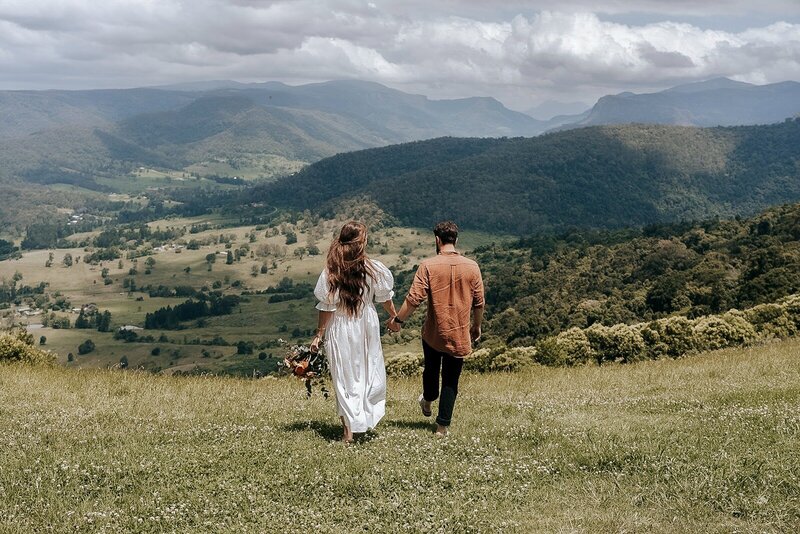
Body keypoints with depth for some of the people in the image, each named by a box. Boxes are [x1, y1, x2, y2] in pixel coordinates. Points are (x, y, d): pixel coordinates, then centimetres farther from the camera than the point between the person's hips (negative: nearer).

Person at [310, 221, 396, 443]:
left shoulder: (331, 271, -13)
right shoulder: (373, 268, -10)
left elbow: (326, 307, -11)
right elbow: (385, 298, 2)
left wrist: (319, 335, -2)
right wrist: (395, 317, 20)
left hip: (339, 330, -1)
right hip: (366, 325, 1)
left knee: (344, 377, 8)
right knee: (369, 370, 21)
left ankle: (348, 429, 8)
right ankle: (368, 415, 28)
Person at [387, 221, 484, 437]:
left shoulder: (428, 266, -12)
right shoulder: (472, 267, -5)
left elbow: (414, 299, -14)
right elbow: (479, 302, 1)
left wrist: (397, 320, 0)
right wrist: (477, 326, 17)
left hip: (433, 333, -1)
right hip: (460, 335, 1)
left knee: (431, 369, 25)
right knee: (451, 381, 9)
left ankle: (428, 401, 47)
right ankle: (443, 425, 11)